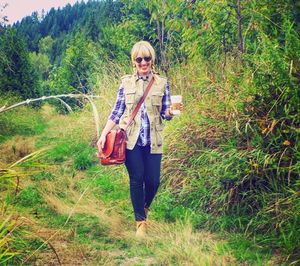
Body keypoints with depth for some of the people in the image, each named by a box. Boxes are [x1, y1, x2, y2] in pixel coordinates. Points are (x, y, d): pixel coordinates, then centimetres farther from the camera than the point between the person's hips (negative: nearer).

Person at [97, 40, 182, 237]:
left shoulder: (162, 83, 4)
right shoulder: (126, 82, 4)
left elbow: (165, 113, 4)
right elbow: (117, 112, 5)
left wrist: (169, 113, -20)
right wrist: (104, 134, -2)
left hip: (153, 140, 1)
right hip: (131, 139, 0)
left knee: (153, 180, 1)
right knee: (136, 179, 1)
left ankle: (145, 208, 34)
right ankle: (141, 221, 16)